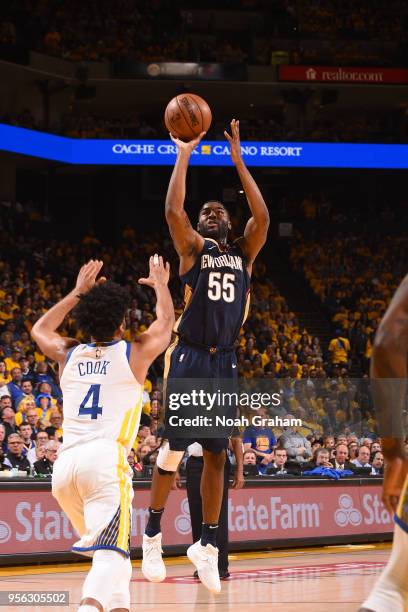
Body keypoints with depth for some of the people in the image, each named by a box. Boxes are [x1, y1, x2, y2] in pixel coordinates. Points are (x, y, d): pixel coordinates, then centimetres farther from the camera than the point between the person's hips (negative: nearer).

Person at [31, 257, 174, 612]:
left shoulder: (68, 355, 17)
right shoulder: (135, 353, 9)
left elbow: (40, 329, 41)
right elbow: (166, 323, 31)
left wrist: (78, 292, 46)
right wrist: (161, 285, 47)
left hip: (65, 463, 5)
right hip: (106, 457, -5)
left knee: (109, 548, 24)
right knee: (111, 553, -16)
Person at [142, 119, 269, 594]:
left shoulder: (244, 252, 13)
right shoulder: (192, 248, 4)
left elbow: (262, 217, -2)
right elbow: (173, 209, -12)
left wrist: (237, 159, -3)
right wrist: (184, 154, -8)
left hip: (224, 362, 4)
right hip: (189, 359, -4)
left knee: (216, 455, 5)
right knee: (173, 451, -5)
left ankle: (207, 545, 12)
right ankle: (153, 537, 8)